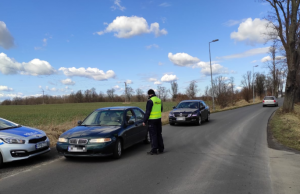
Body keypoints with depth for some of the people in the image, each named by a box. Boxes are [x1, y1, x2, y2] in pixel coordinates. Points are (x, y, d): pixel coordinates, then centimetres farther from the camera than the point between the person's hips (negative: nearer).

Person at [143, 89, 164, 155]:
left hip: (152, 120, -7)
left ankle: (154, 150, 2)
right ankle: (161, 149, 20)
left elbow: (147, 112, -17)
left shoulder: (150, 101, -15)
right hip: (159, 119, 7)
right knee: (159, 134, 14)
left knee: (153, 135, -1)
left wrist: (144, 121, -12)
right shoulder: (159, 100, 8)